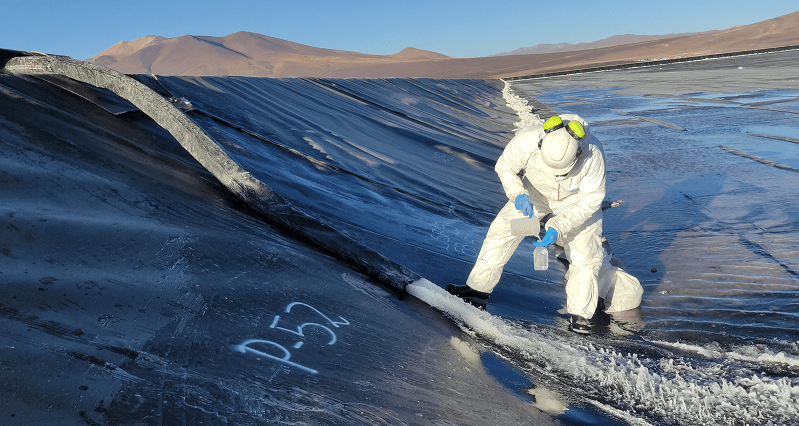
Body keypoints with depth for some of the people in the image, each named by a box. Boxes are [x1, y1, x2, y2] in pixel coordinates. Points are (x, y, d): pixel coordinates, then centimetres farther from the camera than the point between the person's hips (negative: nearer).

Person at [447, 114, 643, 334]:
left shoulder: (593, 156, -37)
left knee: (585, 253, -12)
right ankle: (478, 290, 2)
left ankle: (580, 313, 8)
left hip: (577, 199, -1)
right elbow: (504, 167, -15)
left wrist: (558, 227, -34)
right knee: (503, 228, -11)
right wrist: (518, 194, -32)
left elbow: (590, 200, -25)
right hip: (535, 192, 2)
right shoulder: (526, 141, -35)